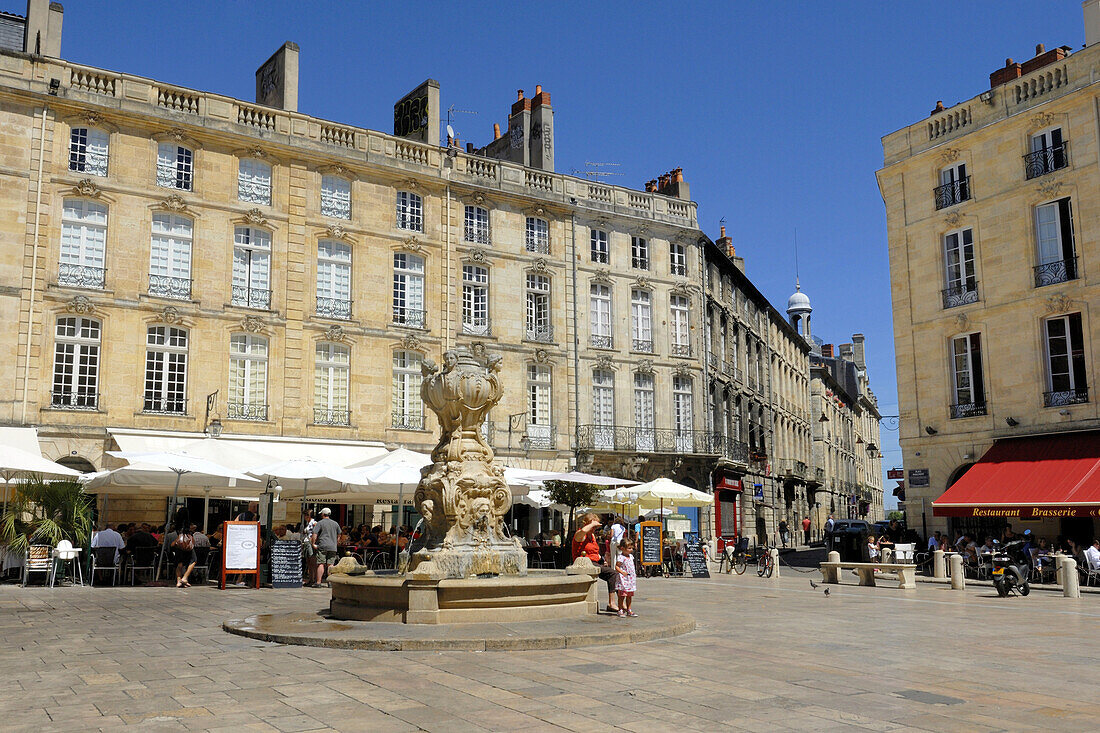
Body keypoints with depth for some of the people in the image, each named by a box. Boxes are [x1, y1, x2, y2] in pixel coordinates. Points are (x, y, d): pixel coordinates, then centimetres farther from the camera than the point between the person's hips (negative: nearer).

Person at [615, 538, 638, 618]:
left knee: (629, 596, 13)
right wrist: (622, 572, -27)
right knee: (622, 595, -5)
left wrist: (634, 573, 17)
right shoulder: (620, 557, -14)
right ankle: (620, 610, 1)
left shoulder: (631, 556, 12)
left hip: (631, 578, 8)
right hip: (623, 579, -8)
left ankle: (629, 610, 21)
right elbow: (616, 566, -16)